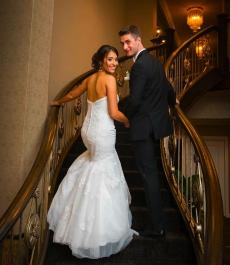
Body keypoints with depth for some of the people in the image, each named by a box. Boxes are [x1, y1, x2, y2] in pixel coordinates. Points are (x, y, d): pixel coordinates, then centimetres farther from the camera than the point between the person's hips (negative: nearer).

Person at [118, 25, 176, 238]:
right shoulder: (155, 61, 13)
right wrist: (171, 102, 42)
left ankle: (157, 226, 7)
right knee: (152, 169, 21)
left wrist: (126, 117, -2)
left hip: (144, 126, -10)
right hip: (157, 123, 10)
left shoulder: (140, 65, -17)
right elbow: (167, 87, 23)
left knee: (148, 173, -3)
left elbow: (134, 100, -22)